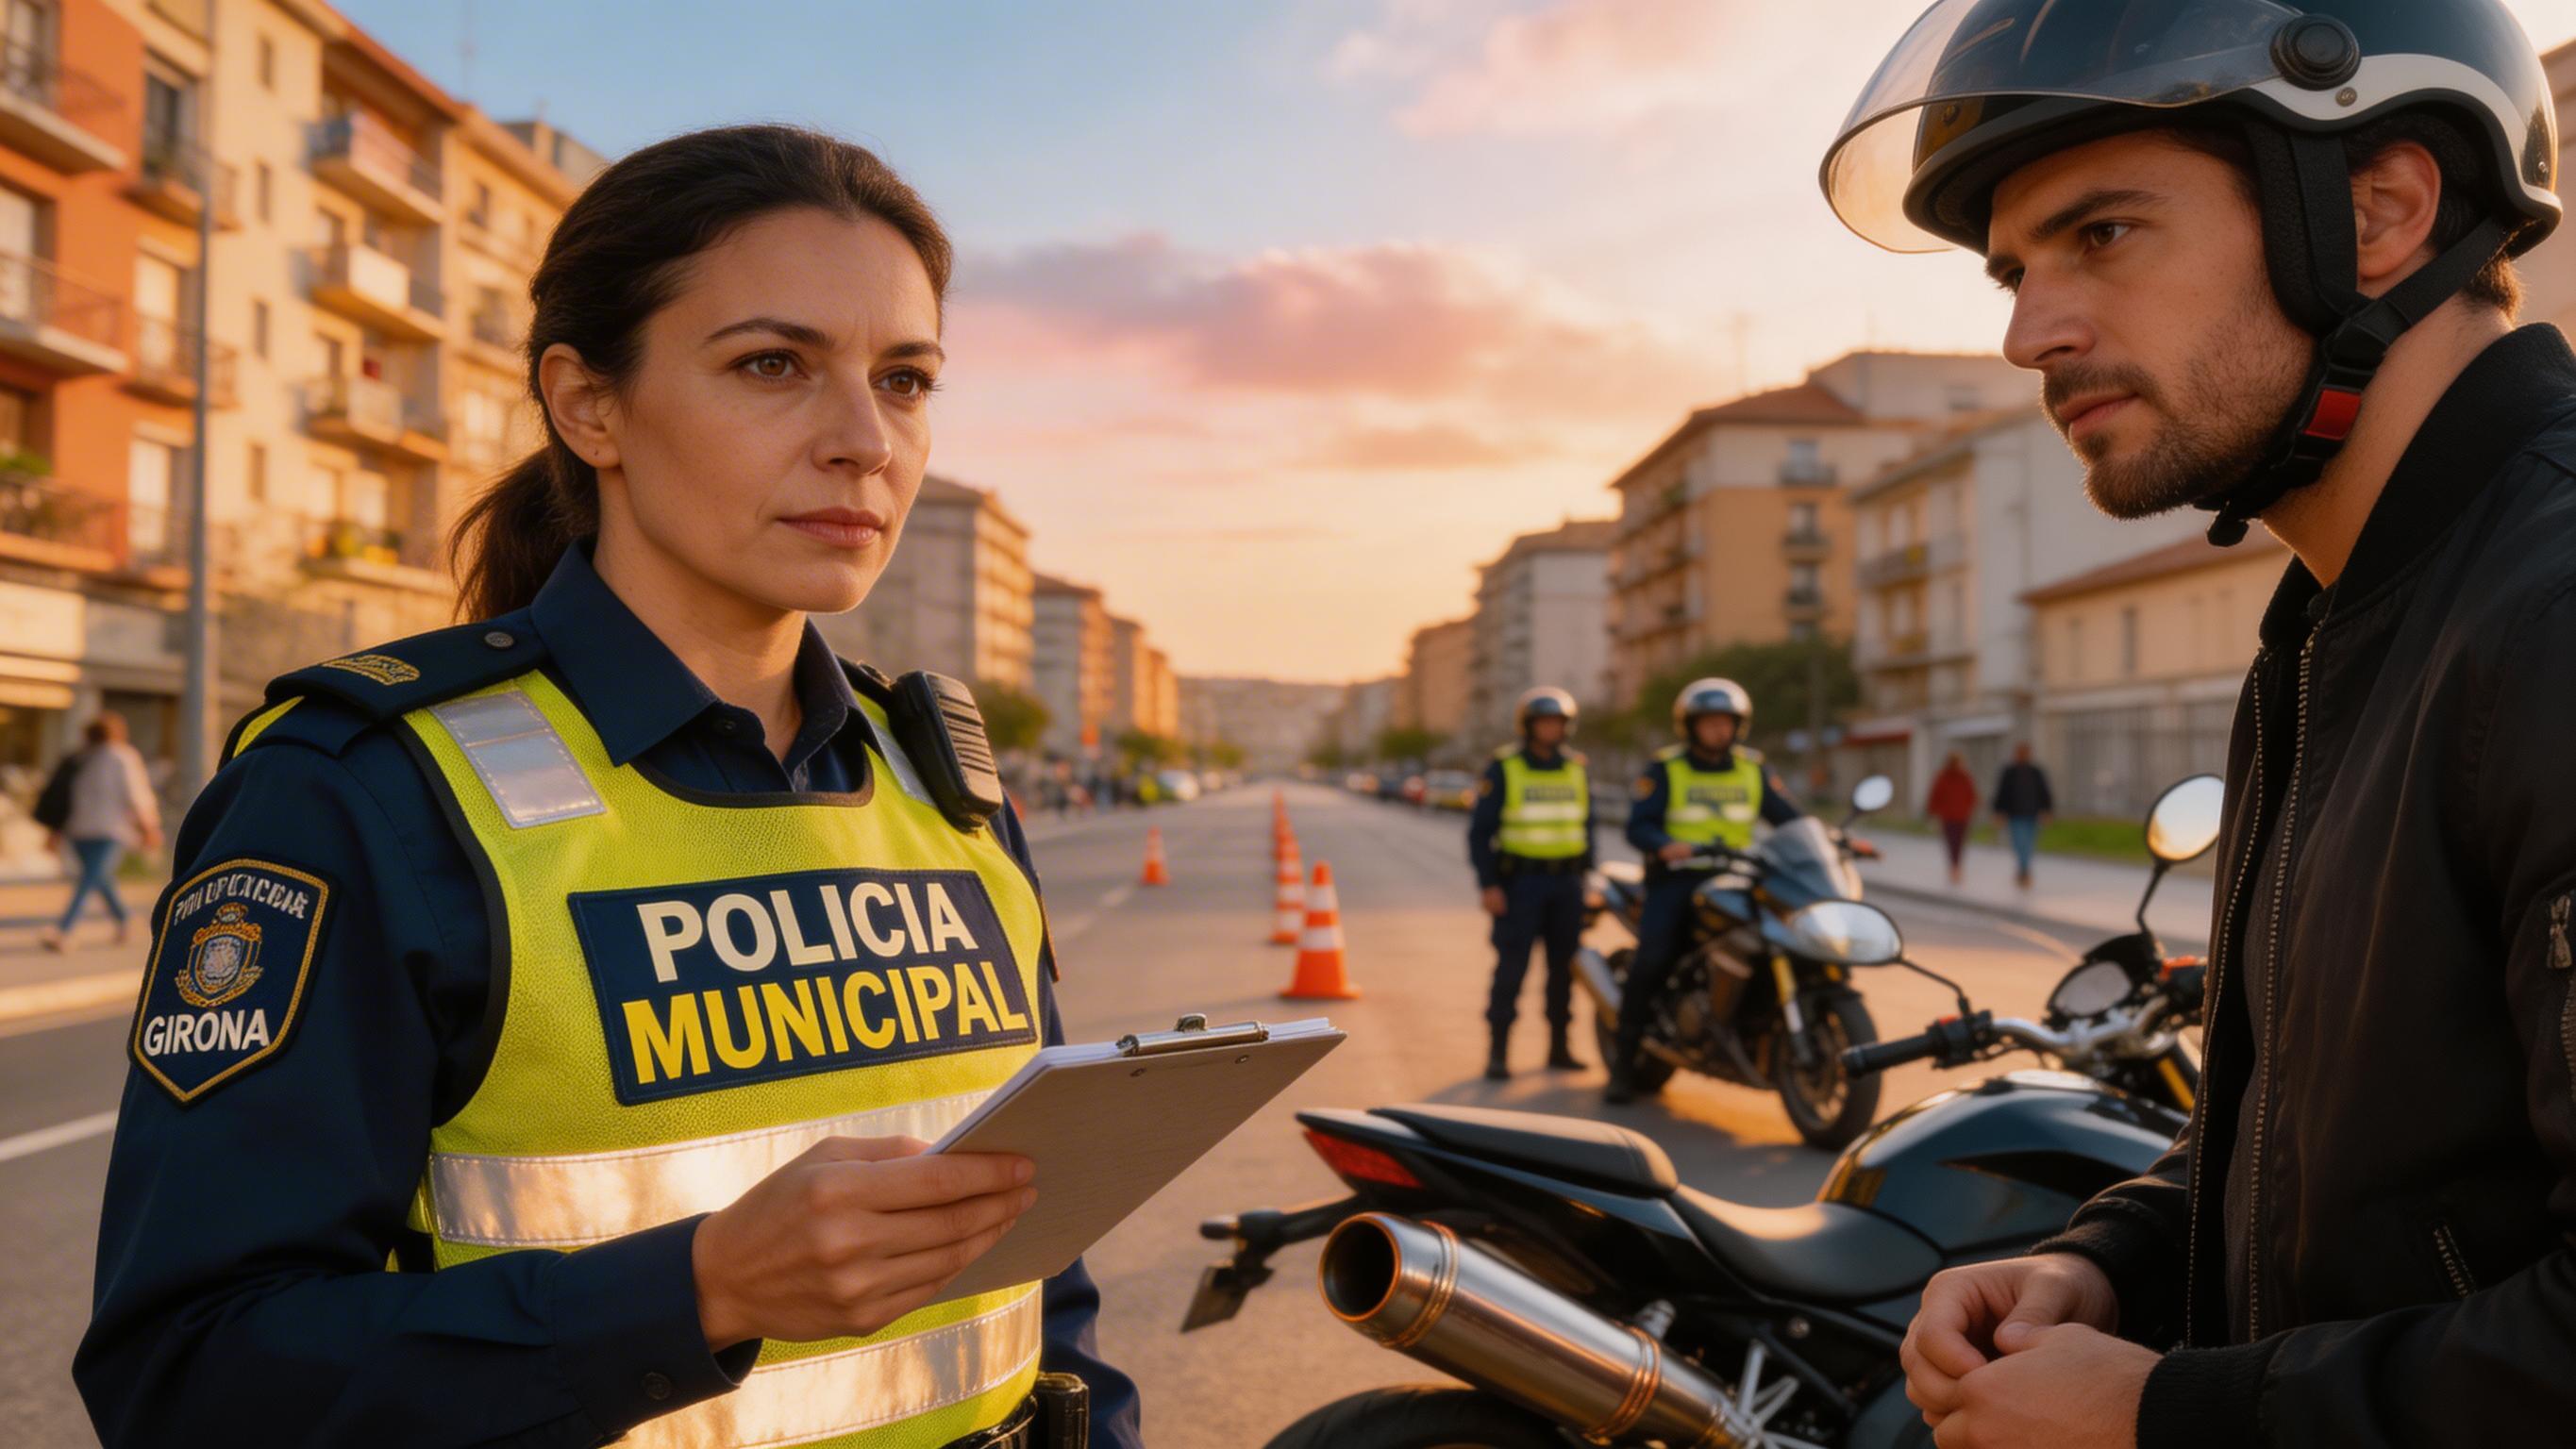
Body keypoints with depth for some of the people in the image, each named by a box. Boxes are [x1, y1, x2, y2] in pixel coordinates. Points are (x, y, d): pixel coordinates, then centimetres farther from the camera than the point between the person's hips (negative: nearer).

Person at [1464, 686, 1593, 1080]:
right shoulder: (1504, 769, -4)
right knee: (1511, 967, -7)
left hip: (1567, 883, 5)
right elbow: (1480, 830, -6)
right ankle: (1498, 1052, -4)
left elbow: (1586, 826, 17)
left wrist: (1587, 877, 12)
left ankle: (1559, 1047, 18)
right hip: (1520, 881, -5)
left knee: (1564, 967, 8)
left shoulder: (1576, 769, 10)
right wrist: (1488, 885, -12)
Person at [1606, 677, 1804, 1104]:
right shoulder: (1664, 770, 0)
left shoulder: (1754, 769, 12)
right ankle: (1624, 1060, -8)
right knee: (1653, 960, -19)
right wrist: (1666, 846, -30)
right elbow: (1638, 825, -9)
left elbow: (1789, 817, 11)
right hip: (1676, 877, -3)